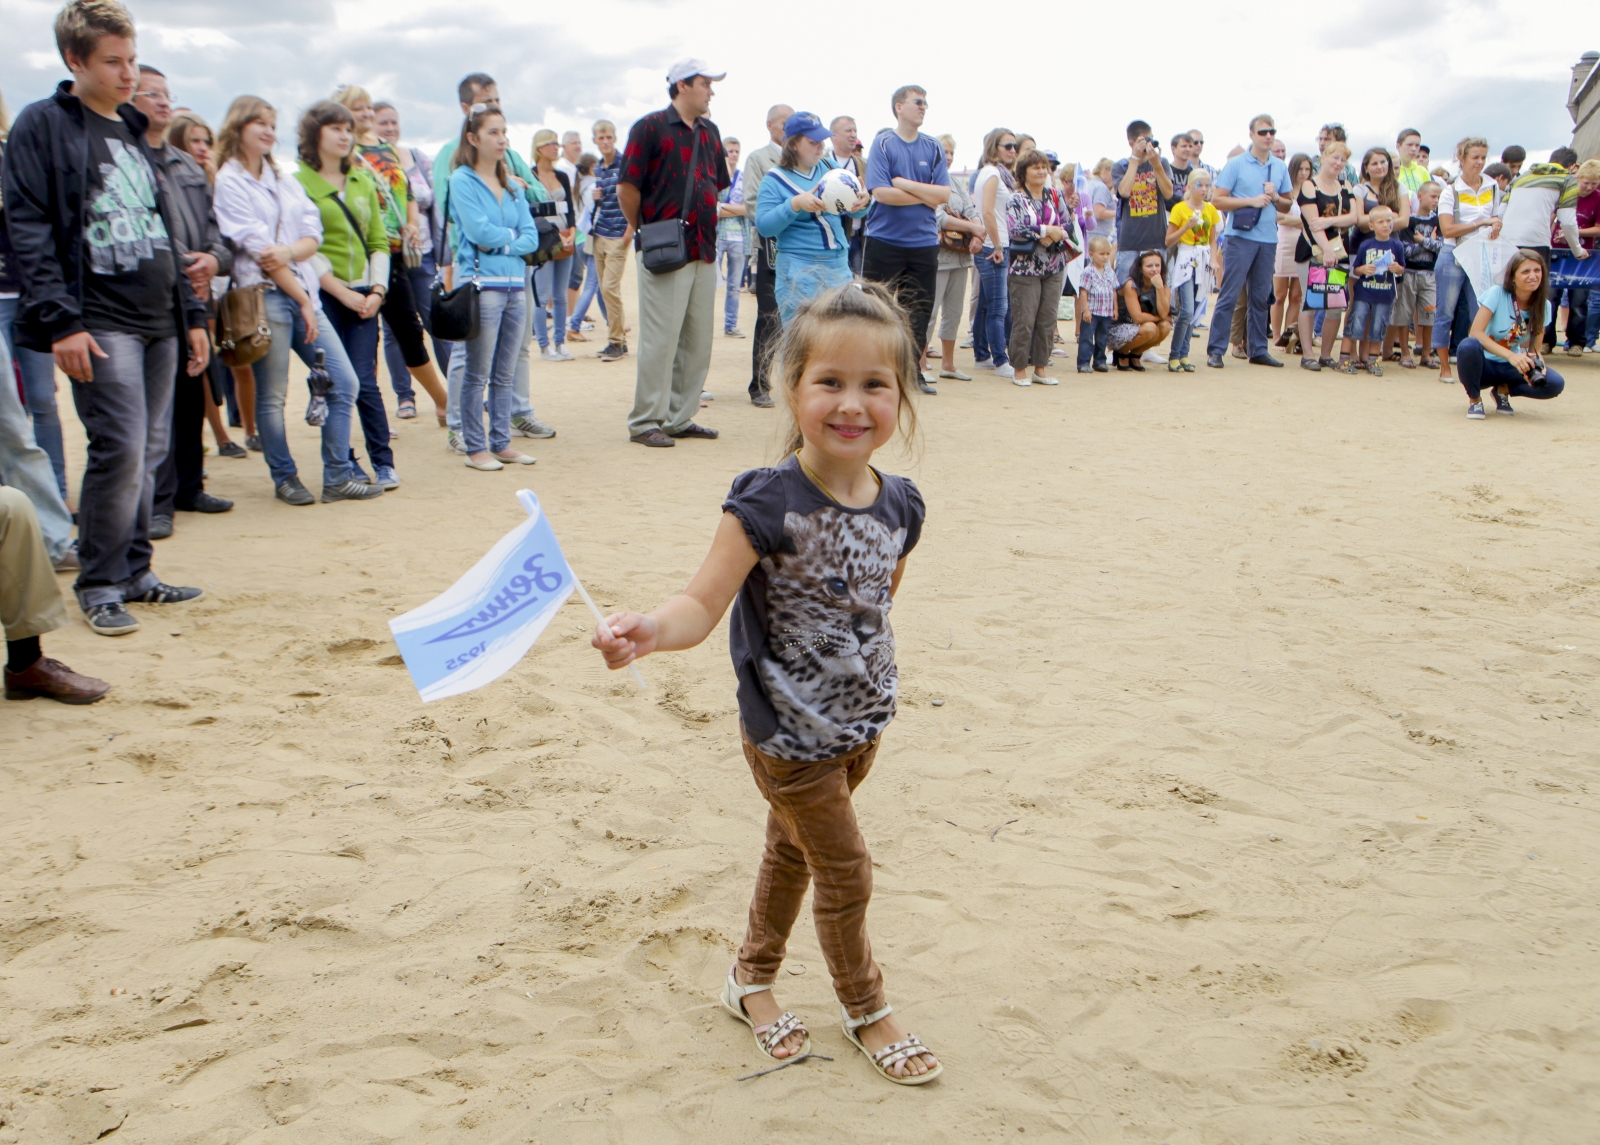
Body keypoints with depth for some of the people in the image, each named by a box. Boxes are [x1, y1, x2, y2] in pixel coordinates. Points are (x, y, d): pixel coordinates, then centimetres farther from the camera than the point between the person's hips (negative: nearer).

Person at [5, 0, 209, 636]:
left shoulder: (135, 132, 19)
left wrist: (192, 313, 18)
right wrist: (60, 320, -17)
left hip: (158, 321, 7)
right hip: (100, 319, -7)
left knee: (150, 451, 8)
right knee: (120, 449, -12)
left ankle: (133, 572, 19)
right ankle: (98, 586, 1)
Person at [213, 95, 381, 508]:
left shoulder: (284, 180, 18)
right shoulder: (228, 182, -3)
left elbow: (313, 236, 8)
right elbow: (256, 246, -9)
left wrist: (288, 252, -14)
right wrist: (301, 298, -9)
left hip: (303, 292, 7)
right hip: (265, 295, -7)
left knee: (344, 383, 1)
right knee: (272, 396, -1)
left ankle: (337, 478, 7)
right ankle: (285, 478, 14)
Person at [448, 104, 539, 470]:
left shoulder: (513, 186, 16)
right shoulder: (462, 181, -2)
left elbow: (531, 237, 6)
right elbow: (480, 231, -14)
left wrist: (500, 243, -9)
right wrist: (511, 234, 1)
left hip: (515, 284, 6)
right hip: (481, 284, -6)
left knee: (505, 374, 10)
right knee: (478, 374, -1)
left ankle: (502, 443, 17)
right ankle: (475, 448, 5)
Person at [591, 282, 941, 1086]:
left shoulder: (898, 506, -6)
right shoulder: (767, 505, -25)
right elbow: (703, 604, -29)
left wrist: (871, 678, 14)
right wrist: (650, 631, -48)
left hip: (863, 721, 6)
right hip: (789, 733, -6)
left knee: (793, 847, 24)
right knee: (846, 872, 8)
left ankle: (752, 980, 47)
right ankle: (866, 1011, 33)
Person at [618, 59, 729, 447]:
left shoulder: (710, 132, 15)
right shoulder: (650, 127, -5)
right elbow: (626, 187, -7)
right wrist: (646, 232, 0)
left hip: (704, 251, 7)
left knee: (698, 341, 8)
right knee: (660, 339, -5)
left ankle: (679, 418, 17)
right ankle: (645, 422, 2)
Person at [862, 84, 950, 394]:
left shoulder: (934, 148, 8)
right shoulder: (883, 144, -2)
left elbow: (944, 194, -2)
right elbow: (880, 192, -14)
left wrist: (905, 184, -11)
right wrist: (926, 197, -8)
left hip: (924, 242, 4)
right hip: (884, 239, -3)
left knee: (919, 310, 7)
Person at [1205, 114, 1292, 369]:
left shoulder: (1280, 167, 12)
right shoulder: (1236, 164, -1)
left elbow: (1287, 207, 17)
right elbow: (1217, 200, -6)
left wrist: (1275, 197, -5)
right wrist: (1251, 200, -14)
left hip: (1268, 240, 5)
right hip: (1240, 237, -5)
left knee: (1262, 297, 8)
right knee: (1230, 295, -6)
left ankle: (1258, 350, 15)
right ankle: (1215, 350, -3)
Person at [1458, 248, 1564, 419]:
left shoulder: (1543, 306, -2)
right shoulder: (1497, 294, -15)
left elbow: (1535, 349, 1)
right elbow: (1475, 333, -25)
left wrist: (1535, 363, -24)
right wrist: (1510, 355, -35)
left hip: (1511, 368, 4)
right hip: (1486, 365, -4)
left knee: (1555, 384, -23)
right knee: (1468, 346, -38)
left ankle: (1503, 389, 6)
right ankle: (1474, 399, -10)